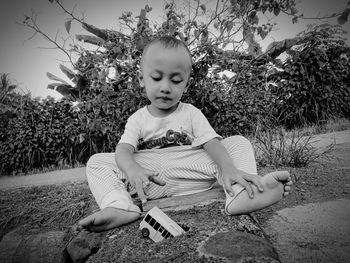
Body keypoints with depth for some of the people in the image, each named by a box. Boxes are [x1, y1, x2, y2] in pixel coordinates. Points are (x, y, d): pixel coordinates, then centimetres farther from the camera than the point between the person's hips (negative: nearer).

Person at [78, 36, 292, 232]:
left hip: (192, 174, 0)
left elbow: (212, 143, -8)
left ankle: (240, 196, -38)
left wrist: (229, 169, -30)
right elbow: (124, 150, -8)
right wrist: (132, 169, -34)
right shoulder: (138, 119, 7)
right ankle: (120, 209, -37)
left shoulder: (191, 113, 7)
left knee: (239, 143, -12)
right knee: (97, 162, -12)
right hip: (150, 180, 1)